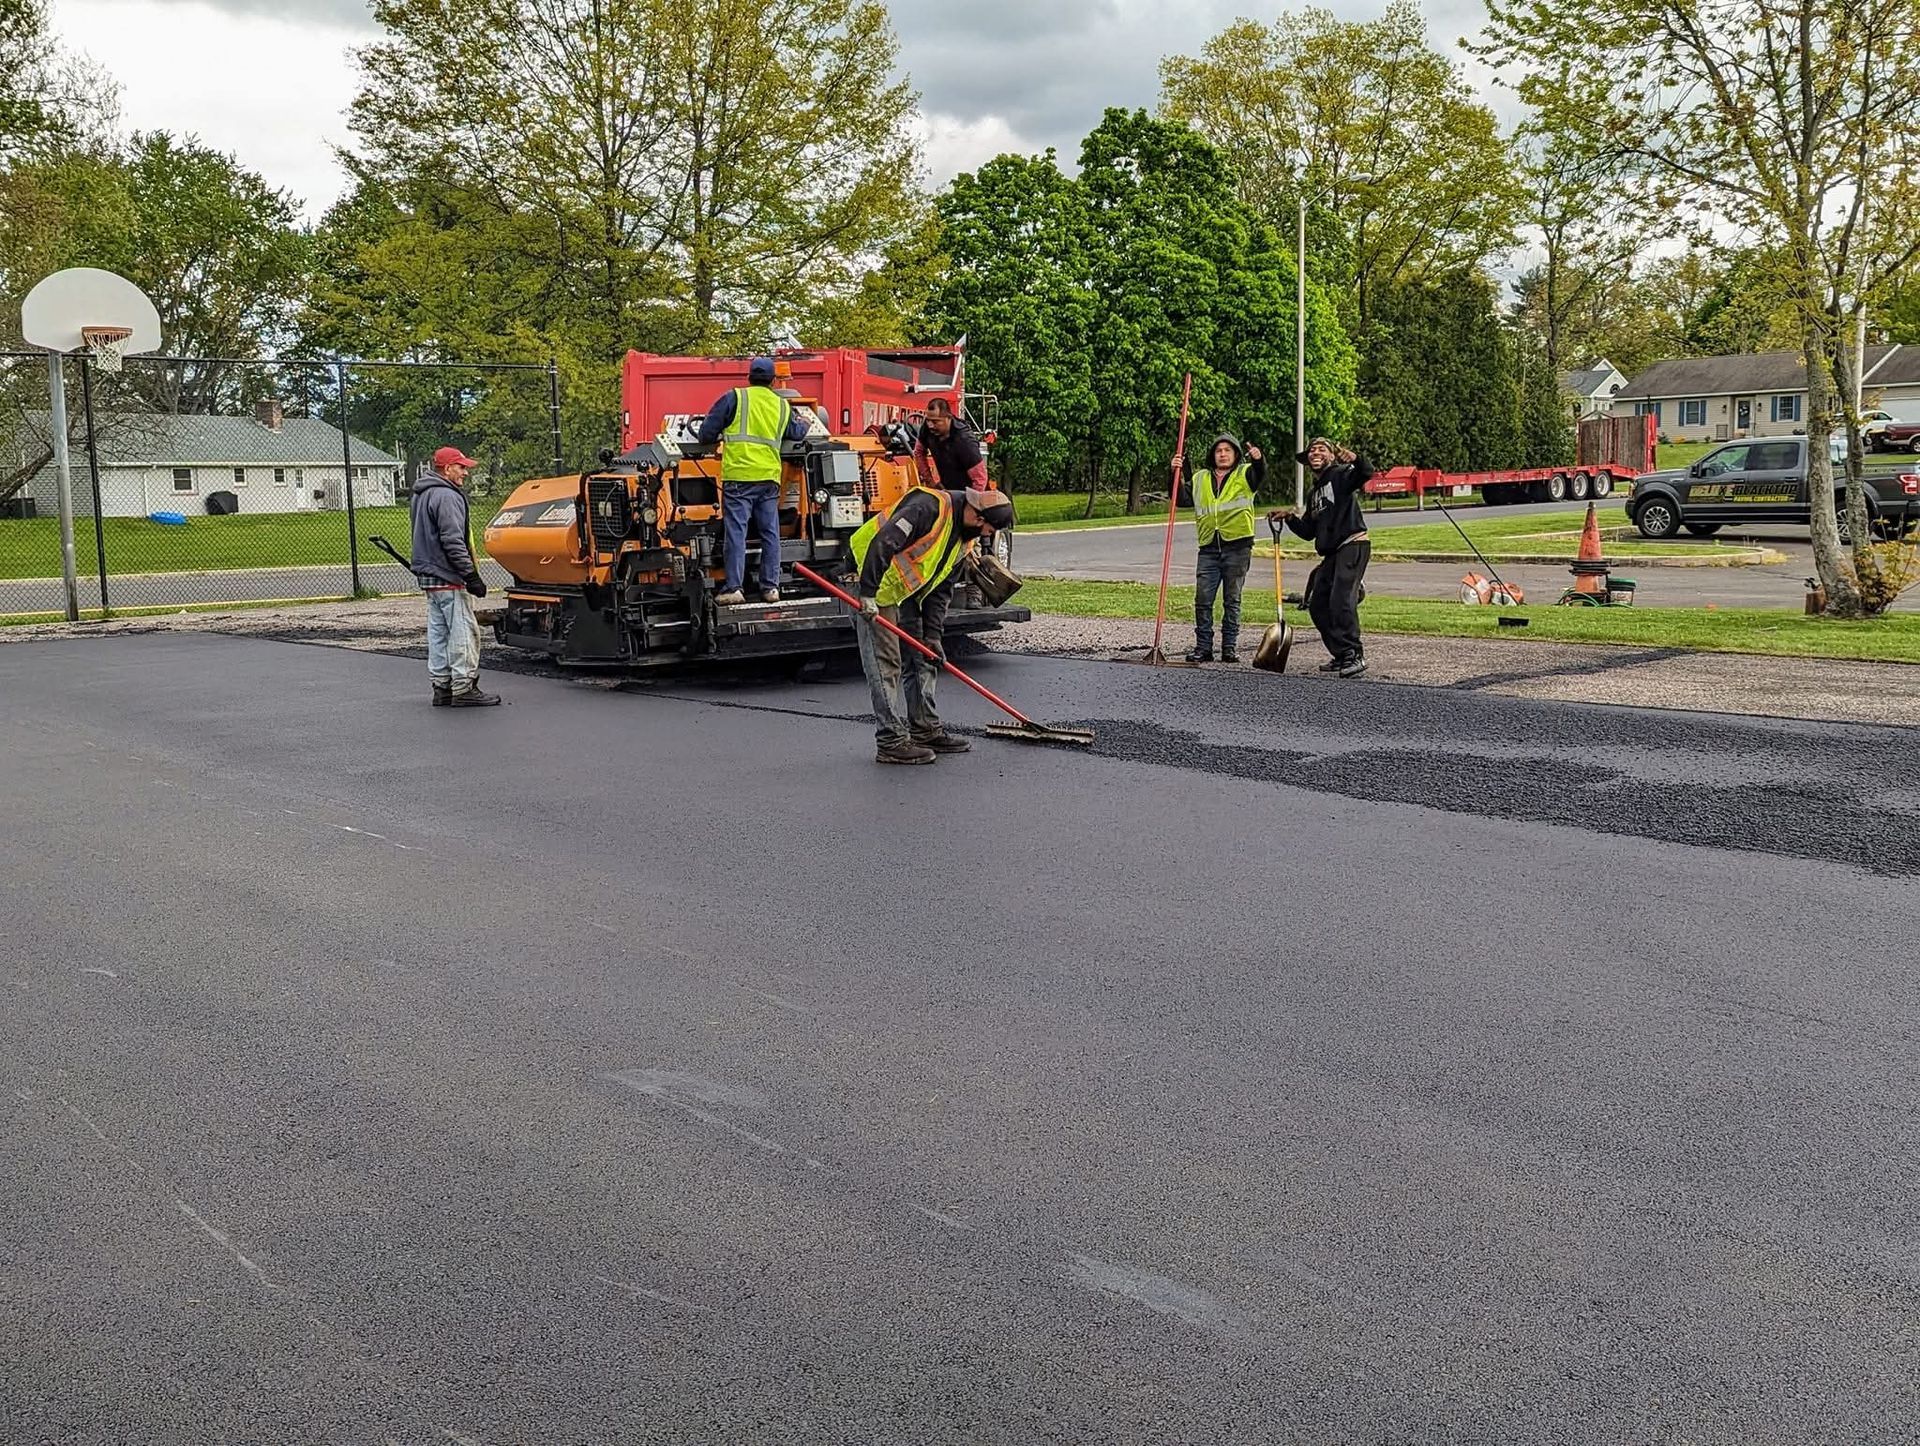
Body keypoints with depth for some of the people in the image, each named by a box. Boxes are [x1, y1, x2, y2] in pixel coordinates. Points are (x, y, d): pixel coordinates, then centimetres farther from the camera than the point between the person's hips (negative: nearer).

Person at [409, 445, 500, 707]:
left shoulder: (422, 495, 18)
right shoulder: (446, 496, -15)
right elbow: (452, 541, -21)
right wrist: (471, 575, -19)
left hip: (429, 577, 10)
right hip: (448, 579, -10)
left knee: (438, 634, 12)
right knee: (464, 632, -7)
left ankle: (442, 686, 15)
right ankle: (464, 689, -6)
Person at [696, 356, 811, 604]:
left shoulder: (734, 398, 1)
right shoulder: (782, 405, 12)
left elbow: (707, 433, 0)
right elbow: (797, 433, 28)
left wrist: (720, 437, 22)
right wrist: (804, 422, 50)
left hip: (738, 476, -3)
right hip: (769, 477, 3)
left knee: (736, 532, -4)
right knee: (770, 534, 9)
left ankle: (734, 587, -8)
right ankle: (771, 586, 9)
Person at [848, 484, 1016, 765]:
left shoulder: (964, 537, 6)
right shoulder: (929, 507, -24)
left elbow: (941, 589, 10)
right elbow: (883, 543, -31)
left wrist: (933, 634, 3)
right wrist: (867, 593, -33)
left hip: (908, 595, 9)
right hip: (878, 587, -9)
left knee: (923, 661, 12)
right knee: (886, 664, -8)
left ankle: (926, 730, 22)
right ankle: (891, 742, -5)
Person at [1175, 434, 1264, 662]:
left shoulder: (1245, 475, 7)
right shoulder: (1200, 478, 17)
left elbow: (1261, 474, -15)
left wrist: (1258, 460, -37)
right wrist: (1176, 473, -4)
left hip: (1237, 547, -3)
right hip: (1209, 548, 3)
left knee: (1232, 600, 3)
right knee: (1202, 599, -1)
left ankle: (1230, 647, 9)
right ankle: (1203, 646, 6)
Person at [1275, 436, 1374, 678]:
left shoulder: (1341, 475, -2)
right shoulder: (1314, 492, 23)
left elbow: (1366, 472, -25)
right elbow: (1308, 531, 22)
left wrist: (1355, 460, -45)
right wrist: (1290, 517, 8)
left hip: (1353, 545, -9)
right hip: (1332, 553, 9)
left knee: (1341, 600, -21)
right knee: (1317, 605, 9)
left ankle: (1355, 655, -17)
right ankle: (1341, 655, 18)